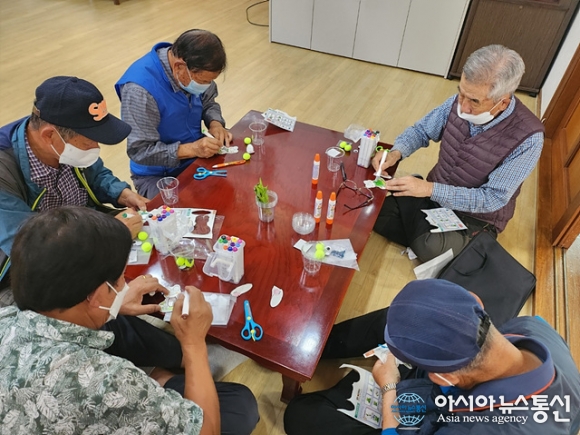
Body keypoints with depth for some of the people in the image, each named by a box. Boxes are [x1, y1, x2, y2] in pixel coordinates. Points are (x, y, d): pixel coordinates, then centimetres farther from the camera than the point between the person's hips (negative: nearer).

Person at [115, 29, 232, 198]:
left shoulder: (195, 70, -10)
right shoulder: (140, 88, -28)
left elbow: (209, 103, 8)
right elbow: (140, 151, -24)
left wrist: (215, 124, -13)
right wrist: (192, 149, -32)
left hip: (197, 157, 6)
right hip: (157, 175, -6)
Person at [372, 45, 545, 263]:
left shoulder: (528, 138, -27)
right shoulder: (460, 102, -13)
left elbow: (493, 199, -25)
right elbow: (421, 130, 3)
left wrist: (430, 189, -32)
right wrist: (395, 153, -19)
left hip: (475, 217, -4)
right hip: (434, 193, 5)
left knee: (430, 250, -33)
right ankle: (423, 237, 4)